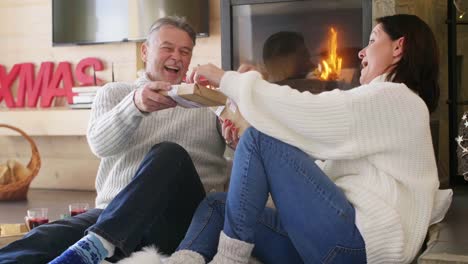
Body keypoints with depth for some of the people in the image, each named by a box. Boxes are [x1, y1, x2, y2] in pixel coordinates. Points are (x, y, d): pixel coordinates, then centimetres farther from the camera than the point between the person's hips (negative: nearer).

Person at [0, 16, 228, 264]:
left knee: (169, 154, -32)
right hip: (111, 216, 1)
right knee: (41, 240, -30)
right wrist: (135, 104, -27)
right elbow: (101, 144, -5)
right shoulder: (114, 93, 16)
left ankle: (97, 243, -42)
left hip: (180, 218, 0)